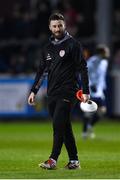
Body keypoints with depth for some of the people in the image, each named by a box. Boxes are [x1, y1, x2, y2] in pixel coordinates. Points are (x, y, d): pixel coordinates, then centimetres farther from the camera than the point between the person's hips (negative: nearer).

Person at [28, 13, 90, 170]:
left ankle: (53, 160, -18)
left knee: (58, 124, -16)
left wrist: (86, 91, -11)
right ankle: (74, 160, 12)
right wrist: (34, 91, 14)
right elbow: (41, 71, 21)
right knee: (65, 127, 7)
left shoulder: (72, 44, -2)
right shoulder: (47, 48, 16)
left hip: (67, 93, -6)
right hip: (52, 94, 6)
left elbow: (82, 68, -4)